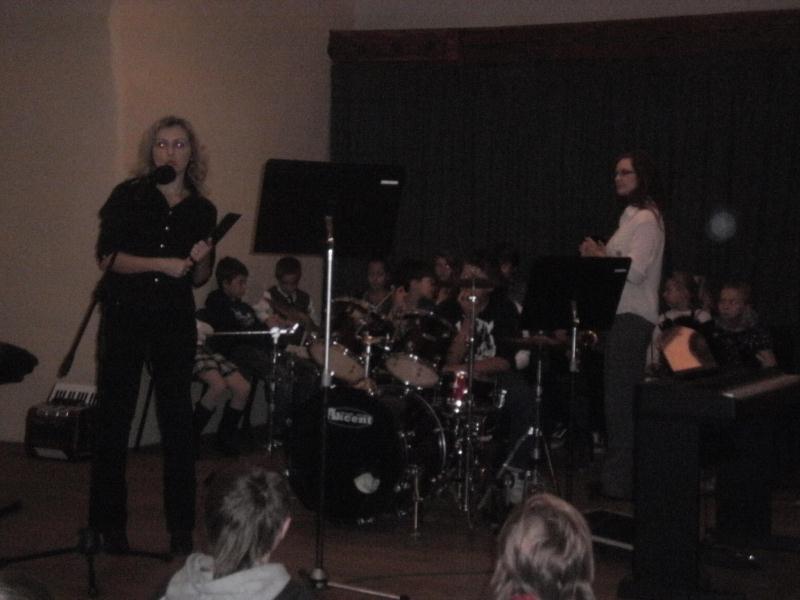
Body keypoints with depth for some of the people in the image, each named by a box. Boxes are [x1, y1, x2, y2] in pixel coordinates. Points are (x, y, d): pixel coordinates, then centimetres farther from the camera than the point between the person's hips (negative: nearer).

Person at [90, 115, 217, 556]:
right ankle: (109, 524, 11)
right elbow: (107, 256, -9)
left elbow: (200, 279, 13)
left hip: (175, 323, 2)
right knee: (113, 419, 1)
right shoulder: (128, 196, 1)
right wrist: (162, 263, -19)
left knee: (177, 421, 1)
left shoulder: (202, 210, 9)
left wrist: (201, 259, -9)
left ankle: (181, 527, 9)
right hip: (124, 317, -2)